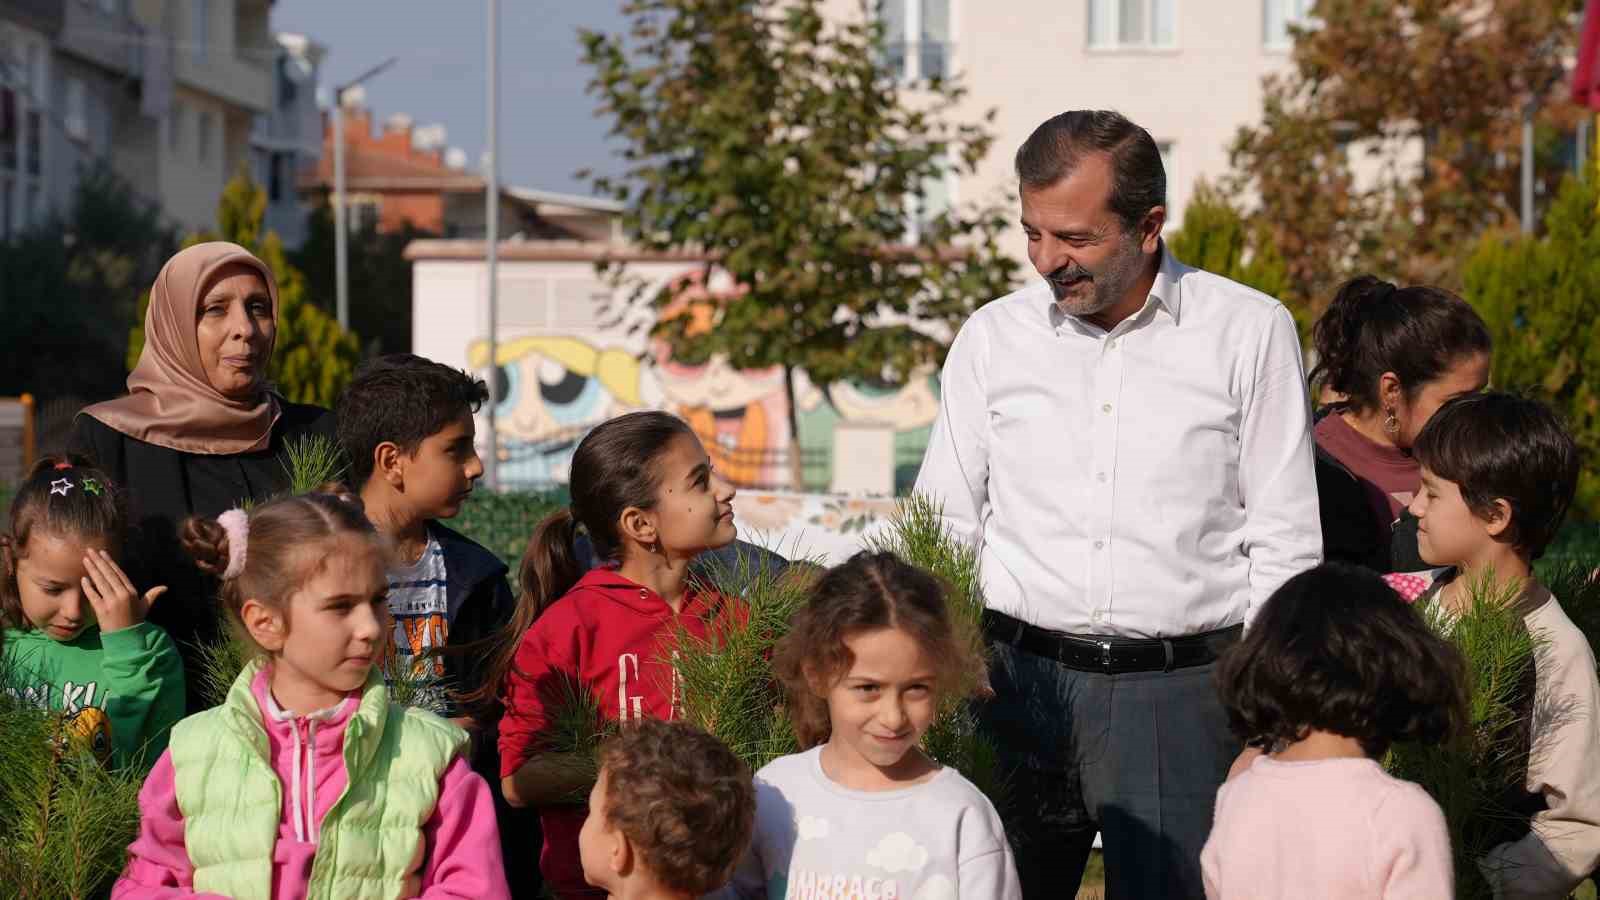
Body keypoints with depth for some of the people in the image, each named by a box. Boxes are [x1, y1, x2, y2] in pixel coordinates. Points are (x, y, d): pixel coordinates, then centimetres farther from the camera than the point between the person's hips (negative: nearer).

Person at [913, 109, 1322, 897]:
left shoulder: (1251, 332, 0)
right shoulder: (992, 337, 7)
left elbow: (1286, 543, 2)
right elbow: (942, 535, 11)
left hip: (1178, 691, -2)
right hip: (1018, 681, 2)